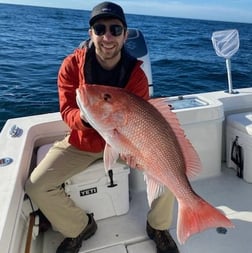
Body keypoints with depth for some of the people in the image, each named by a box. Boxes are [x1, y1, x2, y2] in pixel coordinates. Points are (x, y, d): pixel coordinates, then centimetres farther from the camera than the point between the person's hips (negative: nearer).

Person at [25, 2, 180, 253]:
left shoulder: (135, 72, -15)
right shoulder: (71, 65, -16)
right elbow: (67, 110, -16)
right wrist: (85, 118, -40)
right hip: (82, 141, 1)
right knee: (36, 187, -12)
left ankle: (158, 227, 14)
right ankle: (79, 227, 17)